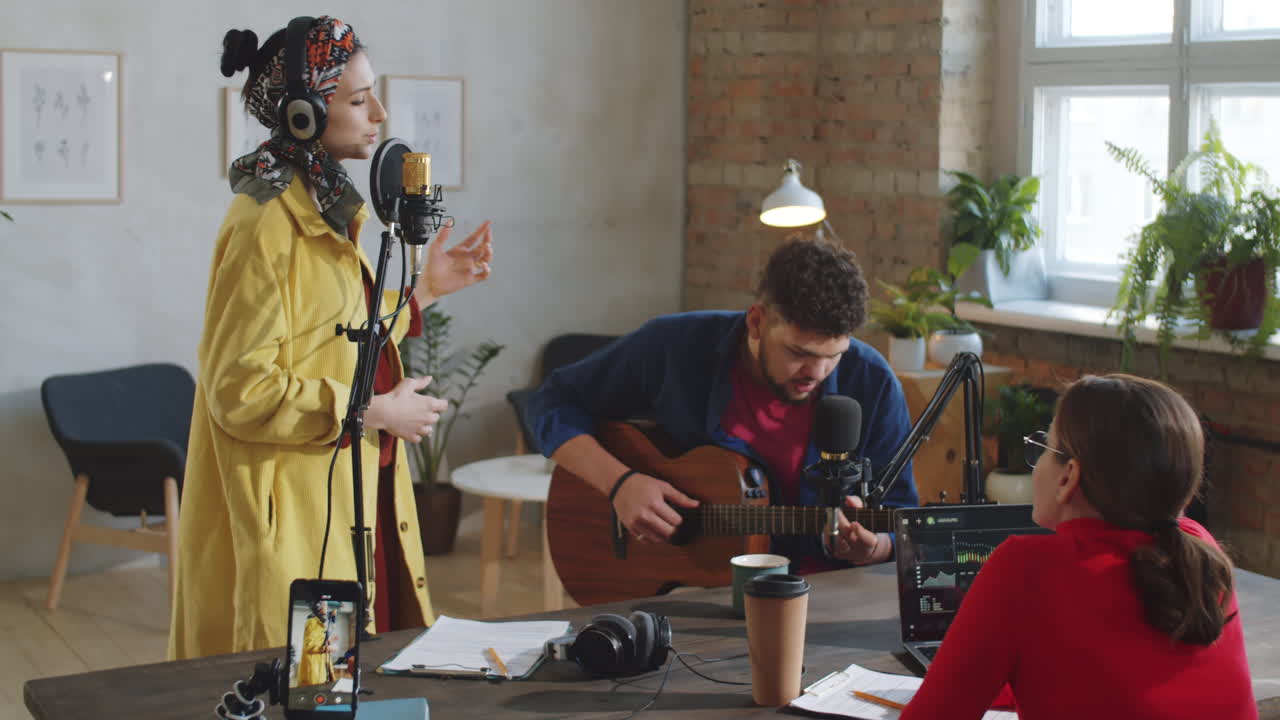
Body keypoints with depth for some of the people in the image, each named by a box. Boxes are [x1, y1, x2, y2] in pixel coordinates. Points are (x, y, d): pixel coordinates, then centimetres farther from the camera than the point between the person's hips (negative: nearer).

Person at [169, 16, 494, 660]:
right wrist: (374, 412, -17)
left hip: (356, 498, 9)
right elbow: (240, 391, -21)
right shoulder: (267, 224, -18)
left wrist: (424, 291, 12)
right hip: (297, 513, -9)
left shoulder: (329, 209, 12)